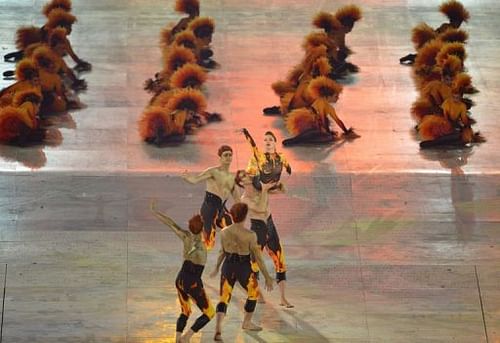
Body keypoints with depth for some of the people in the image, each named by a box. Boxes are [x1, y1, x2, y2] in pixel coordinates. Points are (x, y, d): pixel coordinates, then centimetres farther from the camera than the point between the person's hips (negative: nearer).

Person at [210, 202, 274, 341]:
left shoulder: (224, 232, -8)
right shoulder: (250, 235, -20)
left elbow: (222, 252, 5)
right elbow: (258, 257, -14)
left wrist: (216, 268, 22)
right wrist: (267, 277, -5)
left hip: (228, 267, 3)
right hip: (244, 269, -3)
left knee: (224, 299, 11)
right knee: (254, 294, 26)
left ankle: (218, 329, -9)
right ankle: (247, 322, 42)